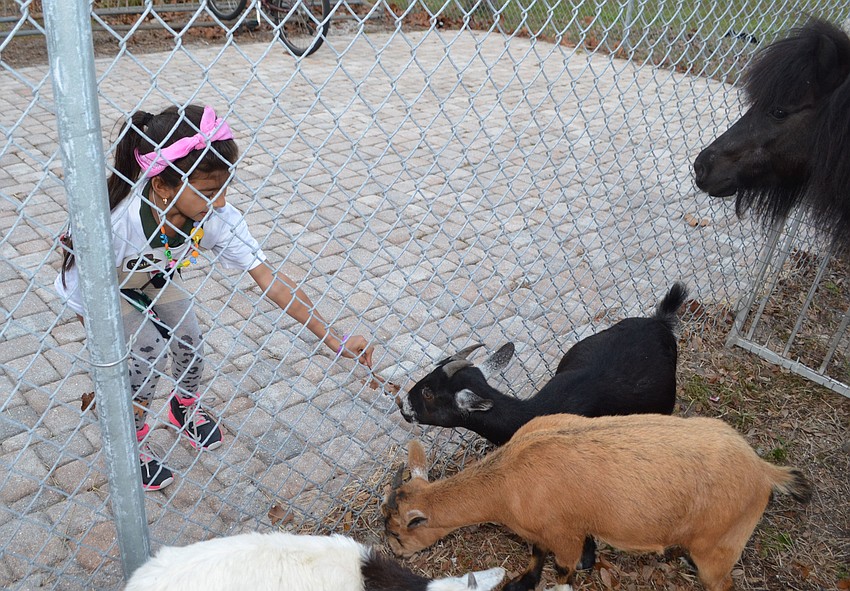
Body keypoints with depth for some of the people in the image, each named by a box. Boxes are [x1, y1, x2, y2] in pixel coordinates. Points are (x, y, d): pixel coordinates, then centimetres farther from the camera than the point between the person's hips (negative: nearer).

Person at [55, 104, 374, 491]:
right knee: (151, 354, -17)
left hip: (156, 276, 4)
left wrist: (333, 339, -32)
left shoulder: (217, 217, -32)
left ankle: (186, 406, 30)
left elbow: (270, 279, -30)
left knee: (189, 340, -5)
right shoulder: (115, 225, -43)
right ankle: (131, 440, 11)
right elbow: (86, 305, -28)